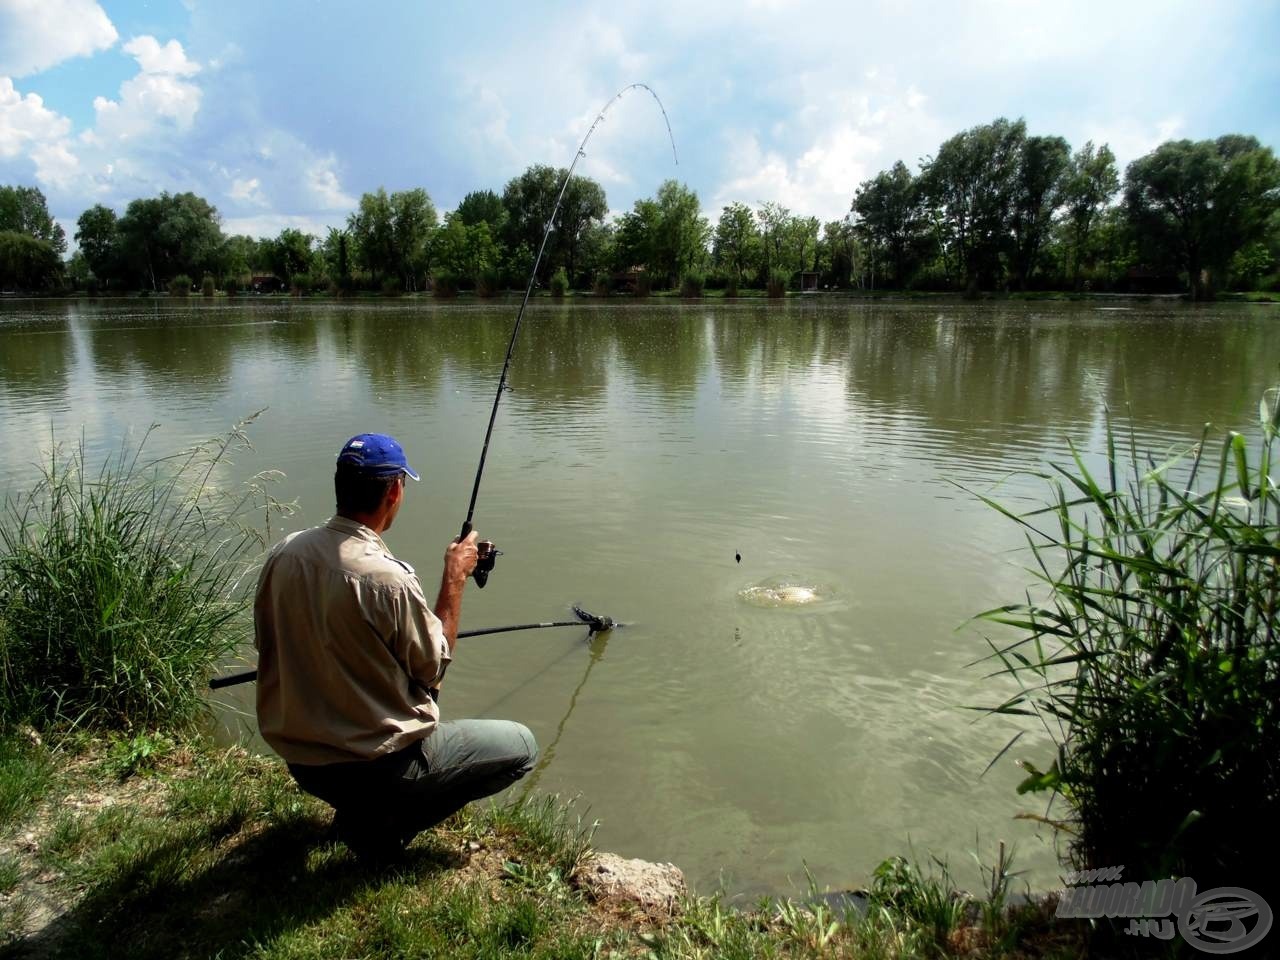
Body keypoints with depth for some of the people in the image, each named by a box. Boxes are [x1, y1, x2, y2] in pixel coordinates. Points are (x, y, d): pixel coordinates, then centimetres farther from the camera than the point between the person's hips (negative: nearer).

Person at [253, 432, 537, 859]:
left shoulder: (283, 554, -7)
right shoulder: (387, 578, -28)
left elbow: (266, 646, 7)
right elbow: (434, 667, -12)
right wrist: (454, 579, -5)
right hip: (376, 766, -8)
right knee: (521, 746, 6)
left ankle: (360, 808, 20)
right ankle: (383, 824, 2)